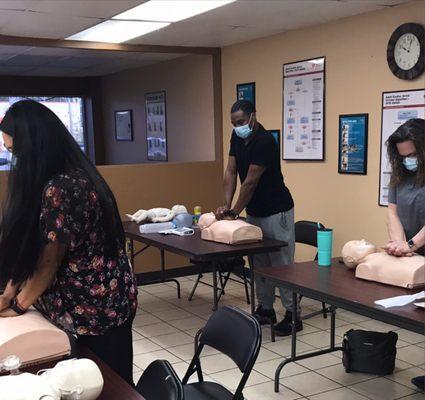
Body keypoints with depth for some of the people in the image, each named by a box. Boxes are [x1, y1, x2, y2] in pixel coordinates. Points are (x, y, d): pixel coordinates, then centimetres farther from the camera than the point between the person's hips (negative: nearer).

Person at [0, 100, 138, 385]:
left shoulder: (60, 188, -26)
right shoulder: (71, 177, 5)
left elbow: (49, 262, -20)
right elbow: (27, 247, 9)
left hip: (99, 306, -9)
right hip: (100, 301, 9)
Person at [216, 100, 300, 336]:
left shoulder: (265, 141, -23)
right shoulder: (237, 138, 3)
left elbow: (251, 182, -23)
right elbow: (231, 172, 0)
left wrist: (234, 212, -20)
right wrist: (226, 205, -11)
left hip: (276, 212, -8)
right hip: (254, 212, 8)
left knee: (281, 263, -3)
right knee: (259, 263, 14)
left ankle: (292, 315, 6)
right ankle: (266, 309, 25)